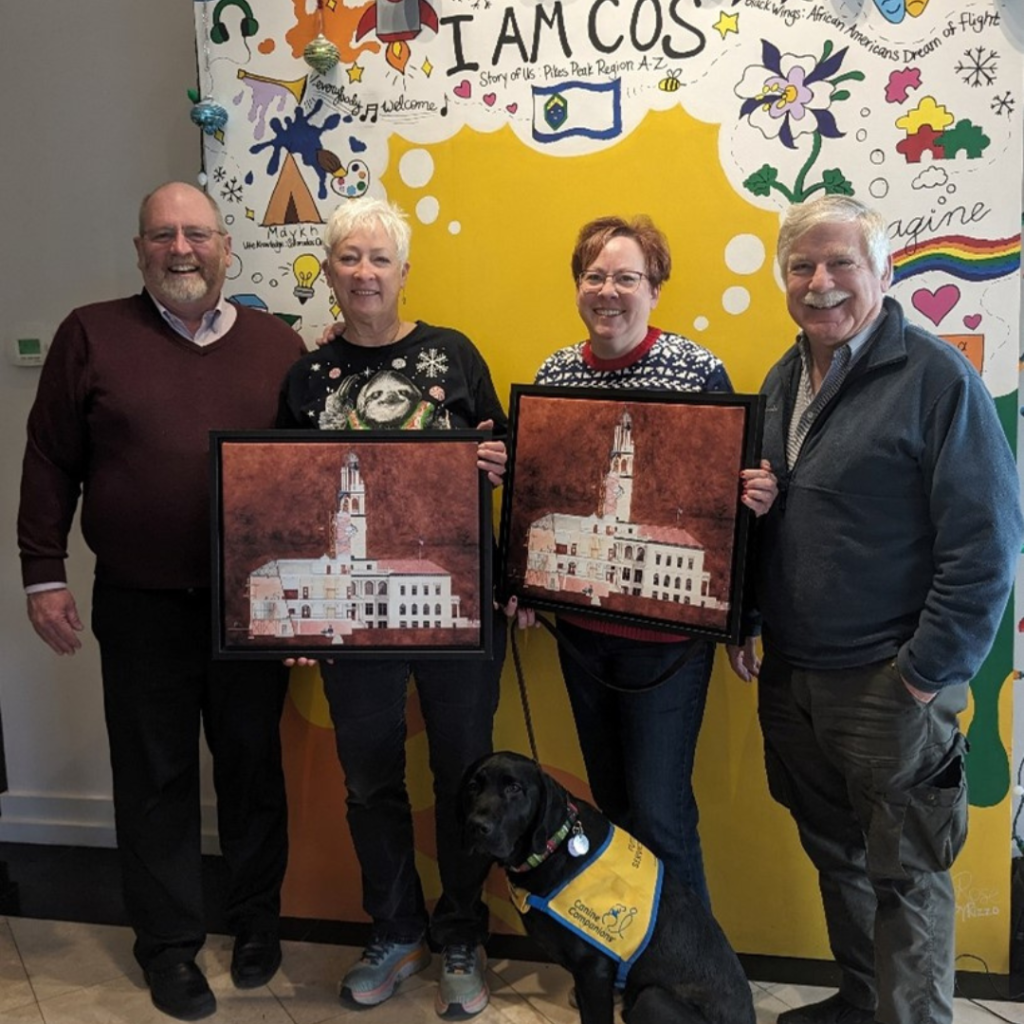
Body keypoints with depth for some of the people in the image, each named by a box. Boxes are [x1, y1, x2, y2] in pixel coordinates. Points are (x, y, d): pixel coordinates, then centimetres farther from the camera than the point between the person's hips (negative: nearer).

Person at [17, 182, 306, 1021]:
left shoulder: (278, 344, 4)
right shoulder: (92, 335, 1)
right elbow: (50, 463, 2)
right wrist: (43, 575, -2)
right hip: (140, 605, -1)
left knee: (252, 761, 14)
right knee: (154, 773, 10)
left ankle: (257, 920, 35)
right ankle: (169, 942, 29)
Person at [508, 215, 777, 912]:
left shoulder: (698, 369, -10)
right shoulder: (555, 372, 4)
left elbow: (738, 484, -4)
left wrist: (759, 496, -26)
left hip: (666, 627, -5)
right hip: (580, 622, 5)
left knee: (660, 810, 0)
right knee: (611, 799, 20)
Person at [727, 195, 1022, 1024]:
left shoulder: (938, 377, -12)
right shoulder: (782, 381, 10)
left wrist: (928, 677, -15)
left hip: (891, 685, -7)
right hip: (790, 676, 7)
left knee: (904, 875, 7)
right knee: (836, 855, 20)